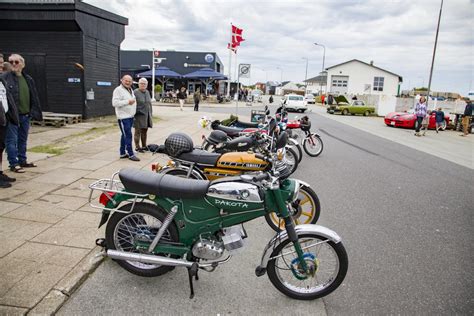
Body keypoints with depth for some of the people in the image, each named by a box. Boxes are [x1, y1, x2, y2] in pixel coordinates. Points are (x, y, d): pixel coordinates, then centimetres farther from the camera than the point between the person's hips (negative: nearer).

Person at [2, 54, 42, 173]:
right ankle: (13, 164, 7)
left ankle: (22, 161, 27)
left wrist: (34, 112, 10)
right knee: (12, 140, 0)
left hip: (25, 115, 6)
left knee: (23, 140, 15)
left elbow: (34, 97, 14)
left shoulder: (28, 79, 12)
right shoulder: (5, 77, -6)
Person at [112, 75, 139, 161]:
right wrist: (127, 102, -21)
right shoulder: (118, 90, -11)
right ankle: (131, 154, -5)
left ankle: (122, 153, 21)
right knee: (128, 135, -10)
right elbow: (115, 103, -20)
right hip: (123, 117, -9)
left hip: (130, 116, 9)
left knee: (125, 135, 14)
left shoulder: (131, 90, 17)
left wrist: (133, 101, 12)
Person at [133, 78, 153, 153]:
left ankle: (144, 146, 25)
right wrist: (133, 115, -17)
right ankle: (137, 147, 8)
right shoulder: (135, 92, -9)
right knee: (138, 132, 1)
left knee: (144, 131, 14)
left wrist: (151, 114, 17)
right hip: (139, 116, -7)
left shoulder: (147, 92, 13)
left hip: (147, 116, 7)